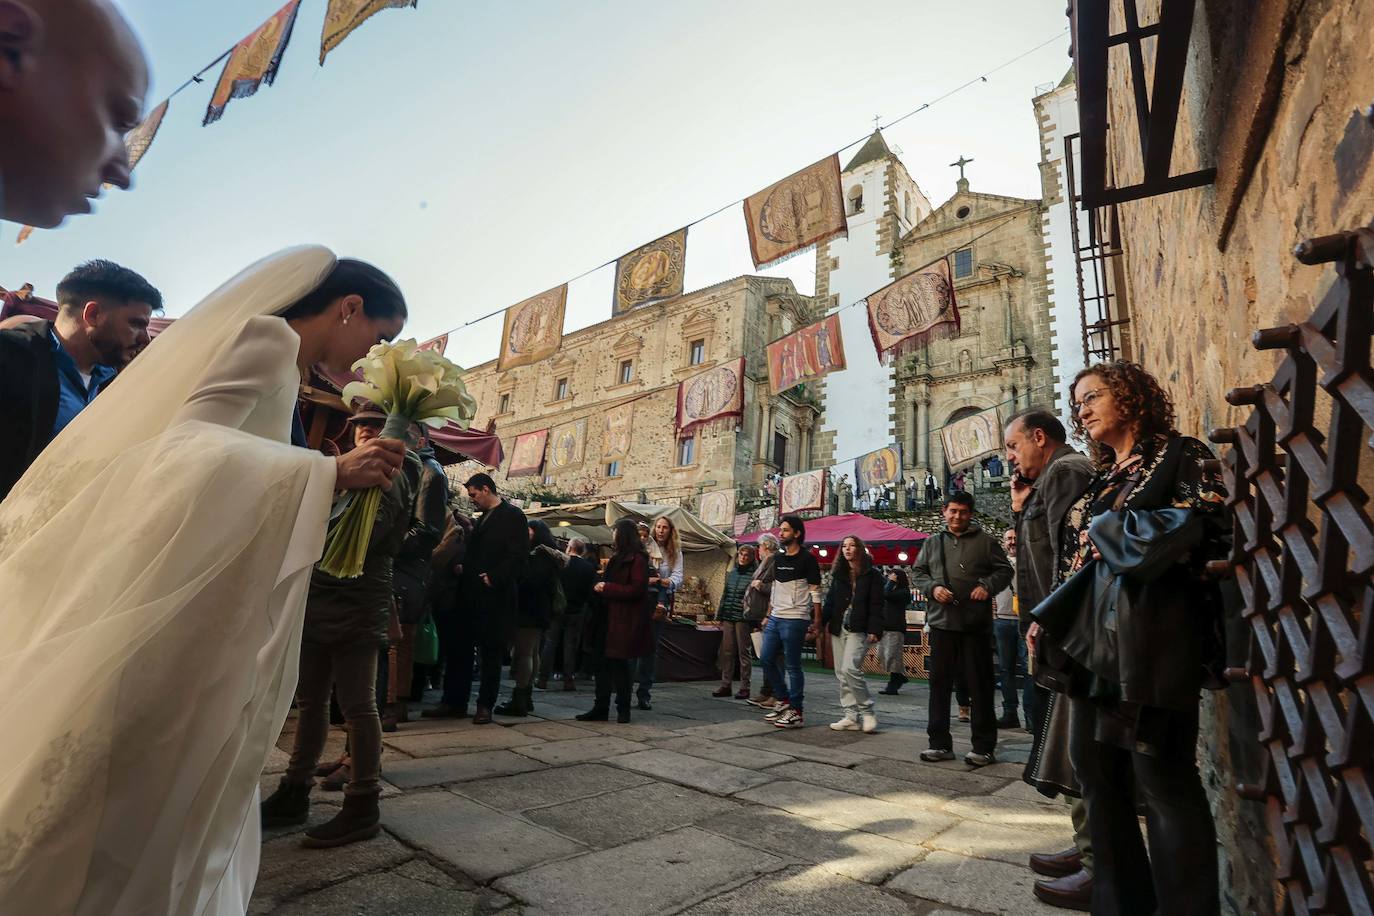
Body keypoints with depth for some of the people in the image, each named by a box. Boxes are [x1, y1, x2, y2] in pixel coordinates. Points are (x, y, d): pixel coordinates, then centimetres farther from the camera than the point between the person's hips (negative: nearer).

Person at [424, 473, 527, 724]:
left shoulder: (512, 515, -6)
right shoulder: (483, 518, 20)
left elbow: (518, 554, -15)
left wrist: (494, 578, -17)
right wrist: (464, 569, 8)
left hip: (494, 596, -8)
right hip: (471, 595, 8)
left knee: (491, 653, 2)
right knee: (457, 649, 9)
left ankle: (485, 706, 12)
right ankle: (454, 702, 18)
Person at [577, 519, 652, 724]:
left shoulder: (637, 559, -11)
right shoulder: (618, 558, 18)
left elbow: (636, 590, -18)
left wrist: (606, 588, -14)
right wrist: (599, 586, 1)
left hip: (626, 621, -8)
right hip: (610, 617, 8)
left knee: (619, 664, -1)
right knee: (603, 663, 7)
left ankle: (623, 709, 13)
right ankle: (601, 708, 14)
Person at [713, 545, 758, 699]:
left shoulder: (754, 575, -4)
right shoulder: (731, 573, 13)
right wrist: (719, 615, 14)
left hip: (743, 618, -5)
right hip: (728, 617, 5)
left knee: (743, 653, 1)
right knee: (726, 652, 7)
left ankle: (744, 688, 9)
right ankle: (726, 685, 15)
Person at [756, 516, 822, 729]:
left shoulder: (807, 559, -7)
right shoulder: (778, 558, 14)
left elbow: (816, 593, -8)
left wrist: (816, 623, -12)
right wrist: (768, 615, 16)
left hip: (795, 620, -8)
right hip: (775, 618, 8)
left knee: (793, 666, -2)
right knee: (766, 659, 9)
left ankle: (796, 712, 9)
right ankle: (784, 700, 24)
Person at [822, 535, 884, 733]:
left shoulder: (872, 574, 1)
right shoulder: (838, 574, 15)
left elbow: (876, 605, -4)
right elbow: (830, 600, 14)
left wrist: (874, 630, -13)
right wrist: (821, 622, 3)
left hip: (859, 630, -6)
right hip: (838, 628, 6)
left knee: (850, 668, -18)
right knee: (841, 673, 5)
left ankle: (867, 711, -1)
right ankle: (851, 716, 12)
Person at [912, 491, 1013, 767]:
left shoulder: (985, 541, 5)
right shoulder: (932, 543, 13)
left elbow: (1004, 569, 5)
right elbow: (917, 572, 13)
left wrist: (988, 586, -13)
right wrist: (932, 587, -6)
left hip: (976, 623, -3)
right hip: (941, 622, 3)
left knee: (979, 684, 3)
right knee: (940, 682, 7)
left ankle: (984, 747, 14)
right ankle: (940, 743, 17)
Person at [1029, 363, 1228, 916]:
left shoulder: (1181, 456, 2)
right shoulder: (1100, 482, 20)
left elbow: (1207, 534, -11)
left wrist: (1111, 531, -6)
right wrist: (1048, 617, 9)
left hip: (1150, 634, -7)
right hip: (1090, 638, 7)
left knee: (1163, 779, -3)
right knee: (1095, 771, 10)